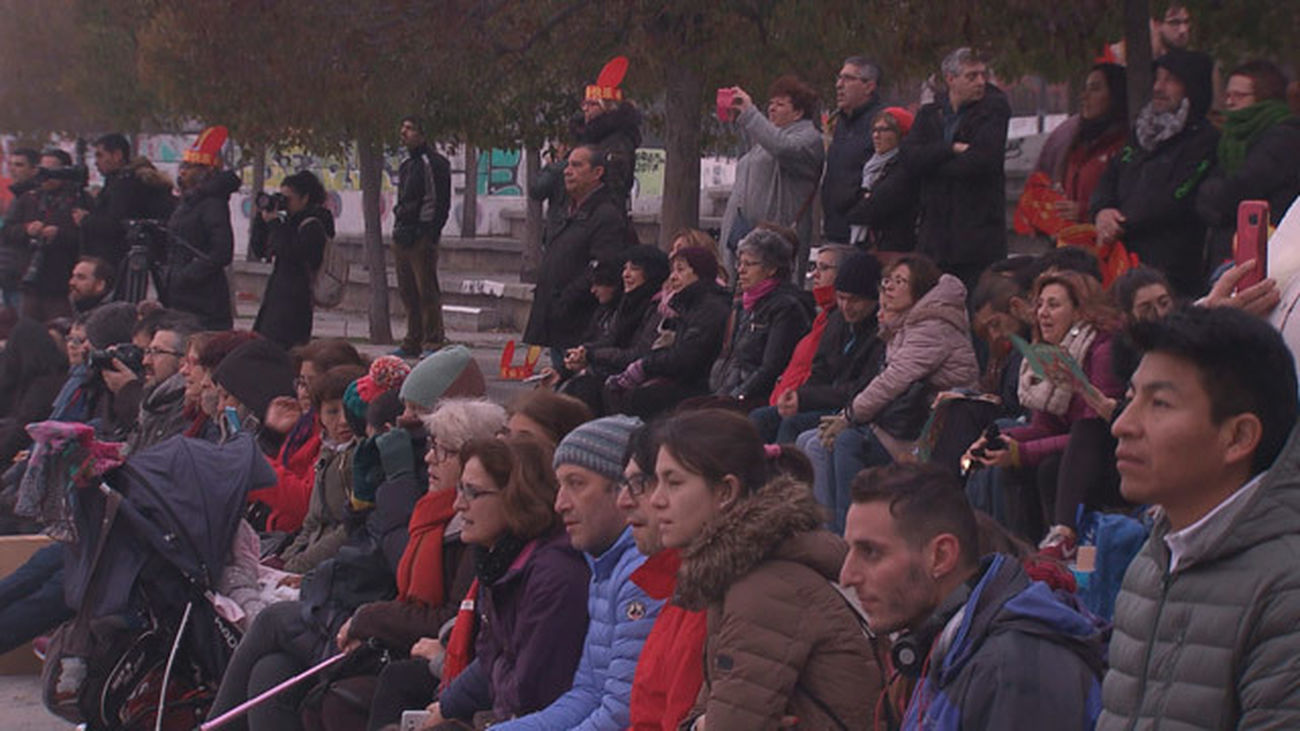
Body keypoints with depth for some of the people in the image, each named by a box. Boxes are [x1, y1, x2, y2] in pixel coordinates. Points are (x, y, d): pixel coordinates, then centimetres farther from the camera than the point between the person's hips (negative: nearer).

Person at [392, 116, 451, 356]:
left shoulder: (434, 162, -7)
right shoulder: (406, 165, 21)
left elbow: (440, 201, -12)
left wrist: (430, 233, -17)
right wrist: (398, 227, 16)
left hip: (422, 235, -9)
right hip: (403, 235, 9)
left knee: (426, 290, -9)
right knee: (407, 291, 10)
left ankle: (434, 342, -6)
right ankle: (413, 343, 15)